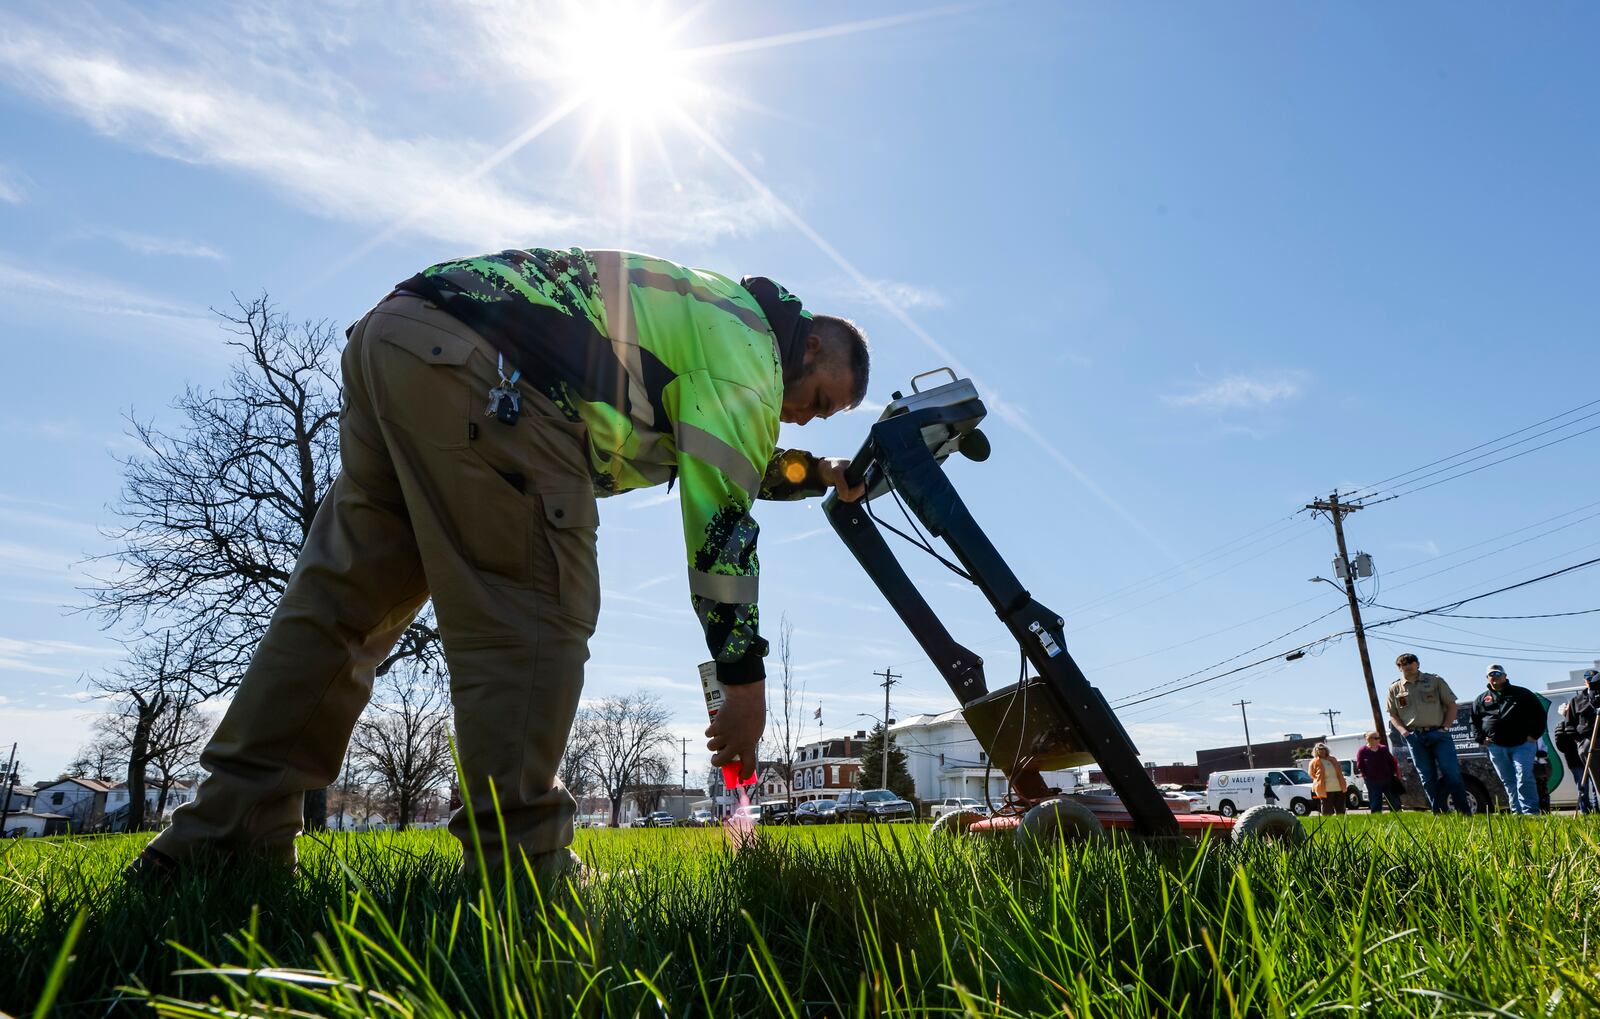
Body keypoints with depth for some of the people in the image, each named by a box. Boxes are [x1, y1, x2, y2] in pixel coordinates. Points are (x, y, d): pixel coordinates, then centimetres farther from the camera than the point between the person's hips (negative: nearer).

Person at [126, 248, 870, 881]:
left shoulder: (701, 317, 30)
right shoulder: (747, 342, 4)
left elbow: (717, 465, 44)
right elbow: (720, 514, -5)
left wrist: (815, 474, 40)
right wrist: (745, 675, -1)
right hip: (477, 365, -10)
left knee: (342, 597, 9)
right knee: (531, 621, -6)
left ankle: (228, 830, 15)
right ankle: (517, 866, -3)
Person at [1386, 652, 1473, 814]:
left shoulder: (1435, 681, 6)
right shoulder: (1394, 688, 9)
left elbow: (1451, 704, 6)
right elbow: (1392, 714, 12)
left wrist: (1445, 727, -5)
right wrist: (1404, 732, -4)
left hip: (1439, 734, -1)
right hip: (1415, 738, 2)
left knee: (1452, 773, -8)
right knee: (1428, 779, 4)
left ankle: (1466, 813, -2)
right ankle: (1440, 815, 9)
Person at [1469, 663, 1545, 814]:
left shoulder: (1522, 694, 9)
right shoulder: (1481, 699, 16)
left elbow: (1539, 713, 7)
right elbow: (1474, 721, 18)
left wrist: (1534, 735, -2)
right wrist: (1481, 739, 5)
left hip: (1522, 744, -3)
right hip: (1496, 747, 3)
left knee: (1524, 779, -13)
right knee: (1508, 782, 5)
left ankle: (1530, 812, -11)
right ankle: (1517, 812, 9)